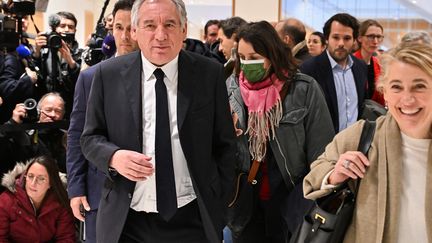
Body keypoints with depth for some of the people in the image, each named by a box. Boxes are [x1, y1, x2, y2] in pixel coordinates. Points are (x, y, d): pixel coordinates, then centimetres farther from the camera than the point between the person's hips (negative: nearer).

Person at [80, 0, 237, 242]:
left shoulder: (210, 73, -3)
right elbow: (91, 138, 4)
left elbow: (224, 144, 3)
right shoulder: (109, 74, -2)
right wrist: (114, 156, -16)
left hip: (192, 220, 0)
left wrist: (219, 206, 1)